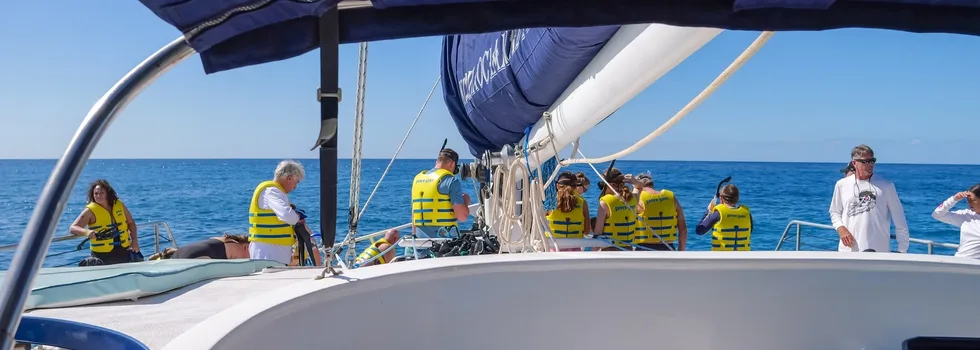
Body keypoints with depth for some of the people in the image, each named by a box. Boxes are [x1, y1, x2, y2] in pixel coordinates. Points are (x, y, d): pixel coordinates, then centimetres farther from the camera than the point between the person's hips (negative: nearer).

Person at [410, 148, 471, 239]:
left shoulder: (417, 178, 14)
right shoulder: (451, 180, -5)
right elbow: (462, 217, -10)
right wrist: (466, 201, 9)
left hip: (421, 238, 6)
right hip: (445, 237, -6)